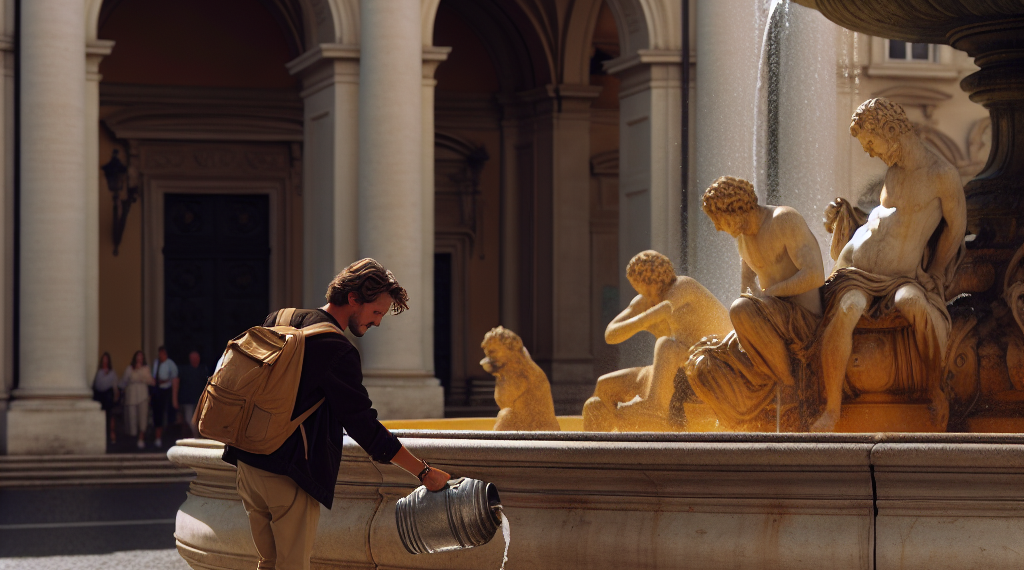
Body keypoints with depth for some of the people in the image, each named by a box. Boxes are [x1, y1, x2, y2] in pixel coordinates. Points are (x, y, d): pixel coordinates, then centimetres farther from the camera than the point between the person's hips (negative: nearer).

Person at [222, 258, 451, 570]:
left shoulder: (278, 321, 10)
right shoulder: (337, 351, -15)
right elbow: (363, 425, -15)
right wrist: (423, 472, -10)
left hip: (247, 462, 8)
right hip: (289, 474, -8)